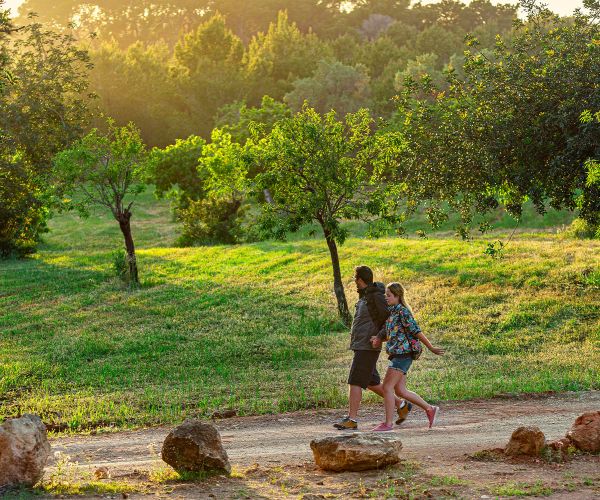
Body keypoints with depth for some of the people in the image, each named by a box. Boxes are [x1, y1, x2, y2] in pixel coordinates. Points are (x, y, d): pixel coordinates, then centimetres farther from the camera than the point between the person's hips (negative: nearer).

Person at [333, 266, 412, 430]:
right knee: (372, 383, 15)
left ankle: (351, 419, -8)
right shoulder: (364, 297, 15)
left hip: (368, 347, -10)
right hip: (360, 347, 10)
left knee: (355, 382, -10)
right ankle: (401, 405, 24)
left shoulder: (376, 296, -13)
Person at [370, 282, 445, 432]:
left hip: (402, 354, -9)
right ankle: (430, 409, 20)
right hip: (396, 354, 9)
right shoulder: (391, 311, 16)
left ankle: (388, 424, -6)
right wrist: (377, 338, -5)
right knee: (400, 390, 11)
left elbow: (416, 331, -13)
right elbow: (387, 333, 16)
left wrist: (431, 348, -12)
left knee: (387, 387, -9)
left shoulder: (403, 311, -11)